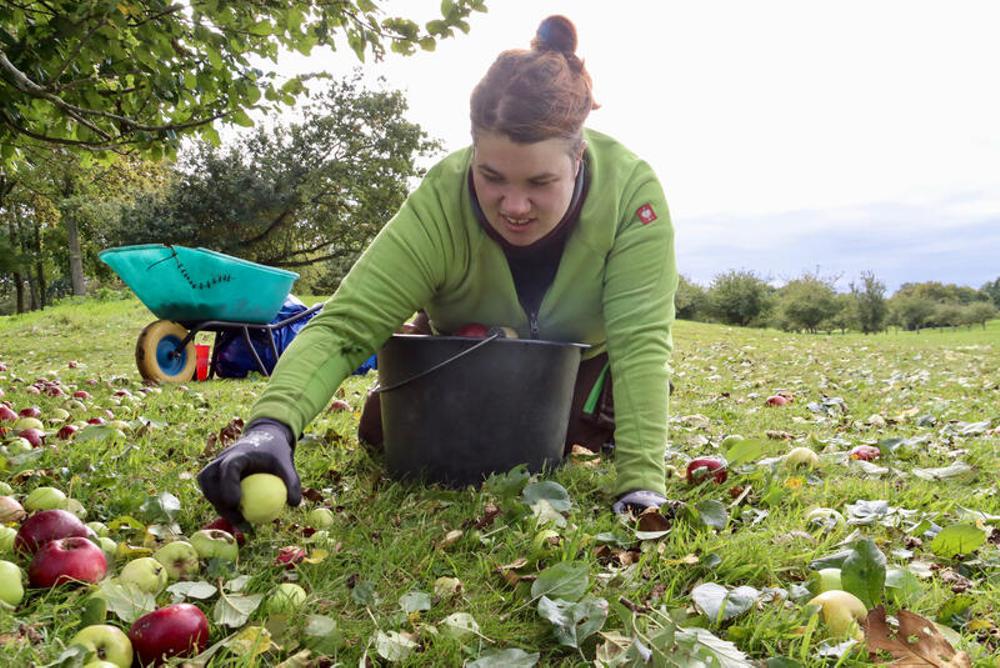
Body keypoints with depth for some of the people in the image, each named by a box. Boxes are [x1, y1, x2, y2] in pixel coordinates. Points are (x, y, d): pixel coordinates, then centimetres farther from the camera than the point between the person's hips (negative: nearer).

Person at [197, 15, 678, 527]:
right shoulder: (438, 206, -36)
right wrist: (271, 425, -59)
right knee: (381, 436, -5)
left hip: (579, 357, 0)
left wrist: (642, 483, -47)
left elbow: (640, 339, -38)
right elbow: (345, 326, -41)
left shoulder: (631, 189, -36)